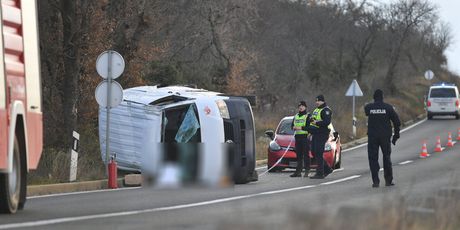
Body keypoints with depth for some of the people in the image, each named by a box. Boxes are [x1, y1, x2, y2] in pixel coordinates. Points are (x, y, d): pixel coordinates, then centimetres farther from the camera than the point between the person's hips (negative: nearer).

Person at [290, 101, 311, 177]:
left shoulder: (308, 116, 0)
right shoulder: (296, 116, 20)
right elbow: (292, 126, 19)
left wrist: (301, 128, -18)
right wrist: (294, 127, -3)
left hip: (305, 137, -6)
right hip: (297, 137, 6)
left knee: (306, 154, -8)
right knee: (298, 155, 6)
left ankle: (307, 171, -6)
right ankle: (298, 171, 6)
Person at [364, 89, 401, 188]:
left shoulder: (368, 107, -3)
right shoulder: (388, 107, -3)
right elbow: (397, 122, -1)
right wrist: (396, 135, 8)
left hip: (372, 136, -1)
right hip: (385, 136, 1)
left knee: (373, 158, 4)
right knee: (387, 157, 14)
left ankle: (375, 181, -4)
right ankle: (388, 180, 16)